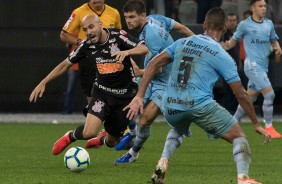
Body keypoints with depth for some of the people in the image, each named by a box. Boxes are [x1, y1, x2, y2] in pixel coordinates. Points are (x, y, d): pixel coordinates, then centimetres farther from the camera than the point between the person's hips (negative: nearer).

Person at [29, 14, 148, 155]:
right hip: (102, 92, 1)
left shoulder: (118, 36, -14)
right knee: (89, 132, -22)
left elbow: (145, 48, -24)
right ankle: (71, 136, 13)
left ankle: (103, 138, 48)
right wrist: (43, 83, 2)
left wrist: (127, 52, -43)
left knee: (112, 142, 10)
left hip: (125, 95, -1)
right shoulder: (87, 45, -6)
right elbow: (65, 64, 5)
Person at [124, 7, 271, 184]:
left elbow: (153, 64, 8)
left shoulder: (182, 42, 13)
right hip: (200, 106, -4)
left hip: (171, 108, 4)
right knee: (239, 137, 7)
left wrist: (139, 97, 8)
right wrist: (256, 124, 11)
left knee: (178, 131, 37)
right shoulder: (222, 57, 1)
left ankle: (163, 162, 11)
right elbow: (240, 93, 2)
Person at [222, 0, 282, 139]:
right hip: (253, 65, -7)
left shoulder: (269, 24, 12)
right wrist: (226, 45, -17)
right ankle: (268, 127, -6)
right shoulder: (245, 25, -3)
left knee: (250, 98, 11)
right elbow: (234, 40, 4)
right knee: (269, 94, -16)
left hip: (263, 67, 7)